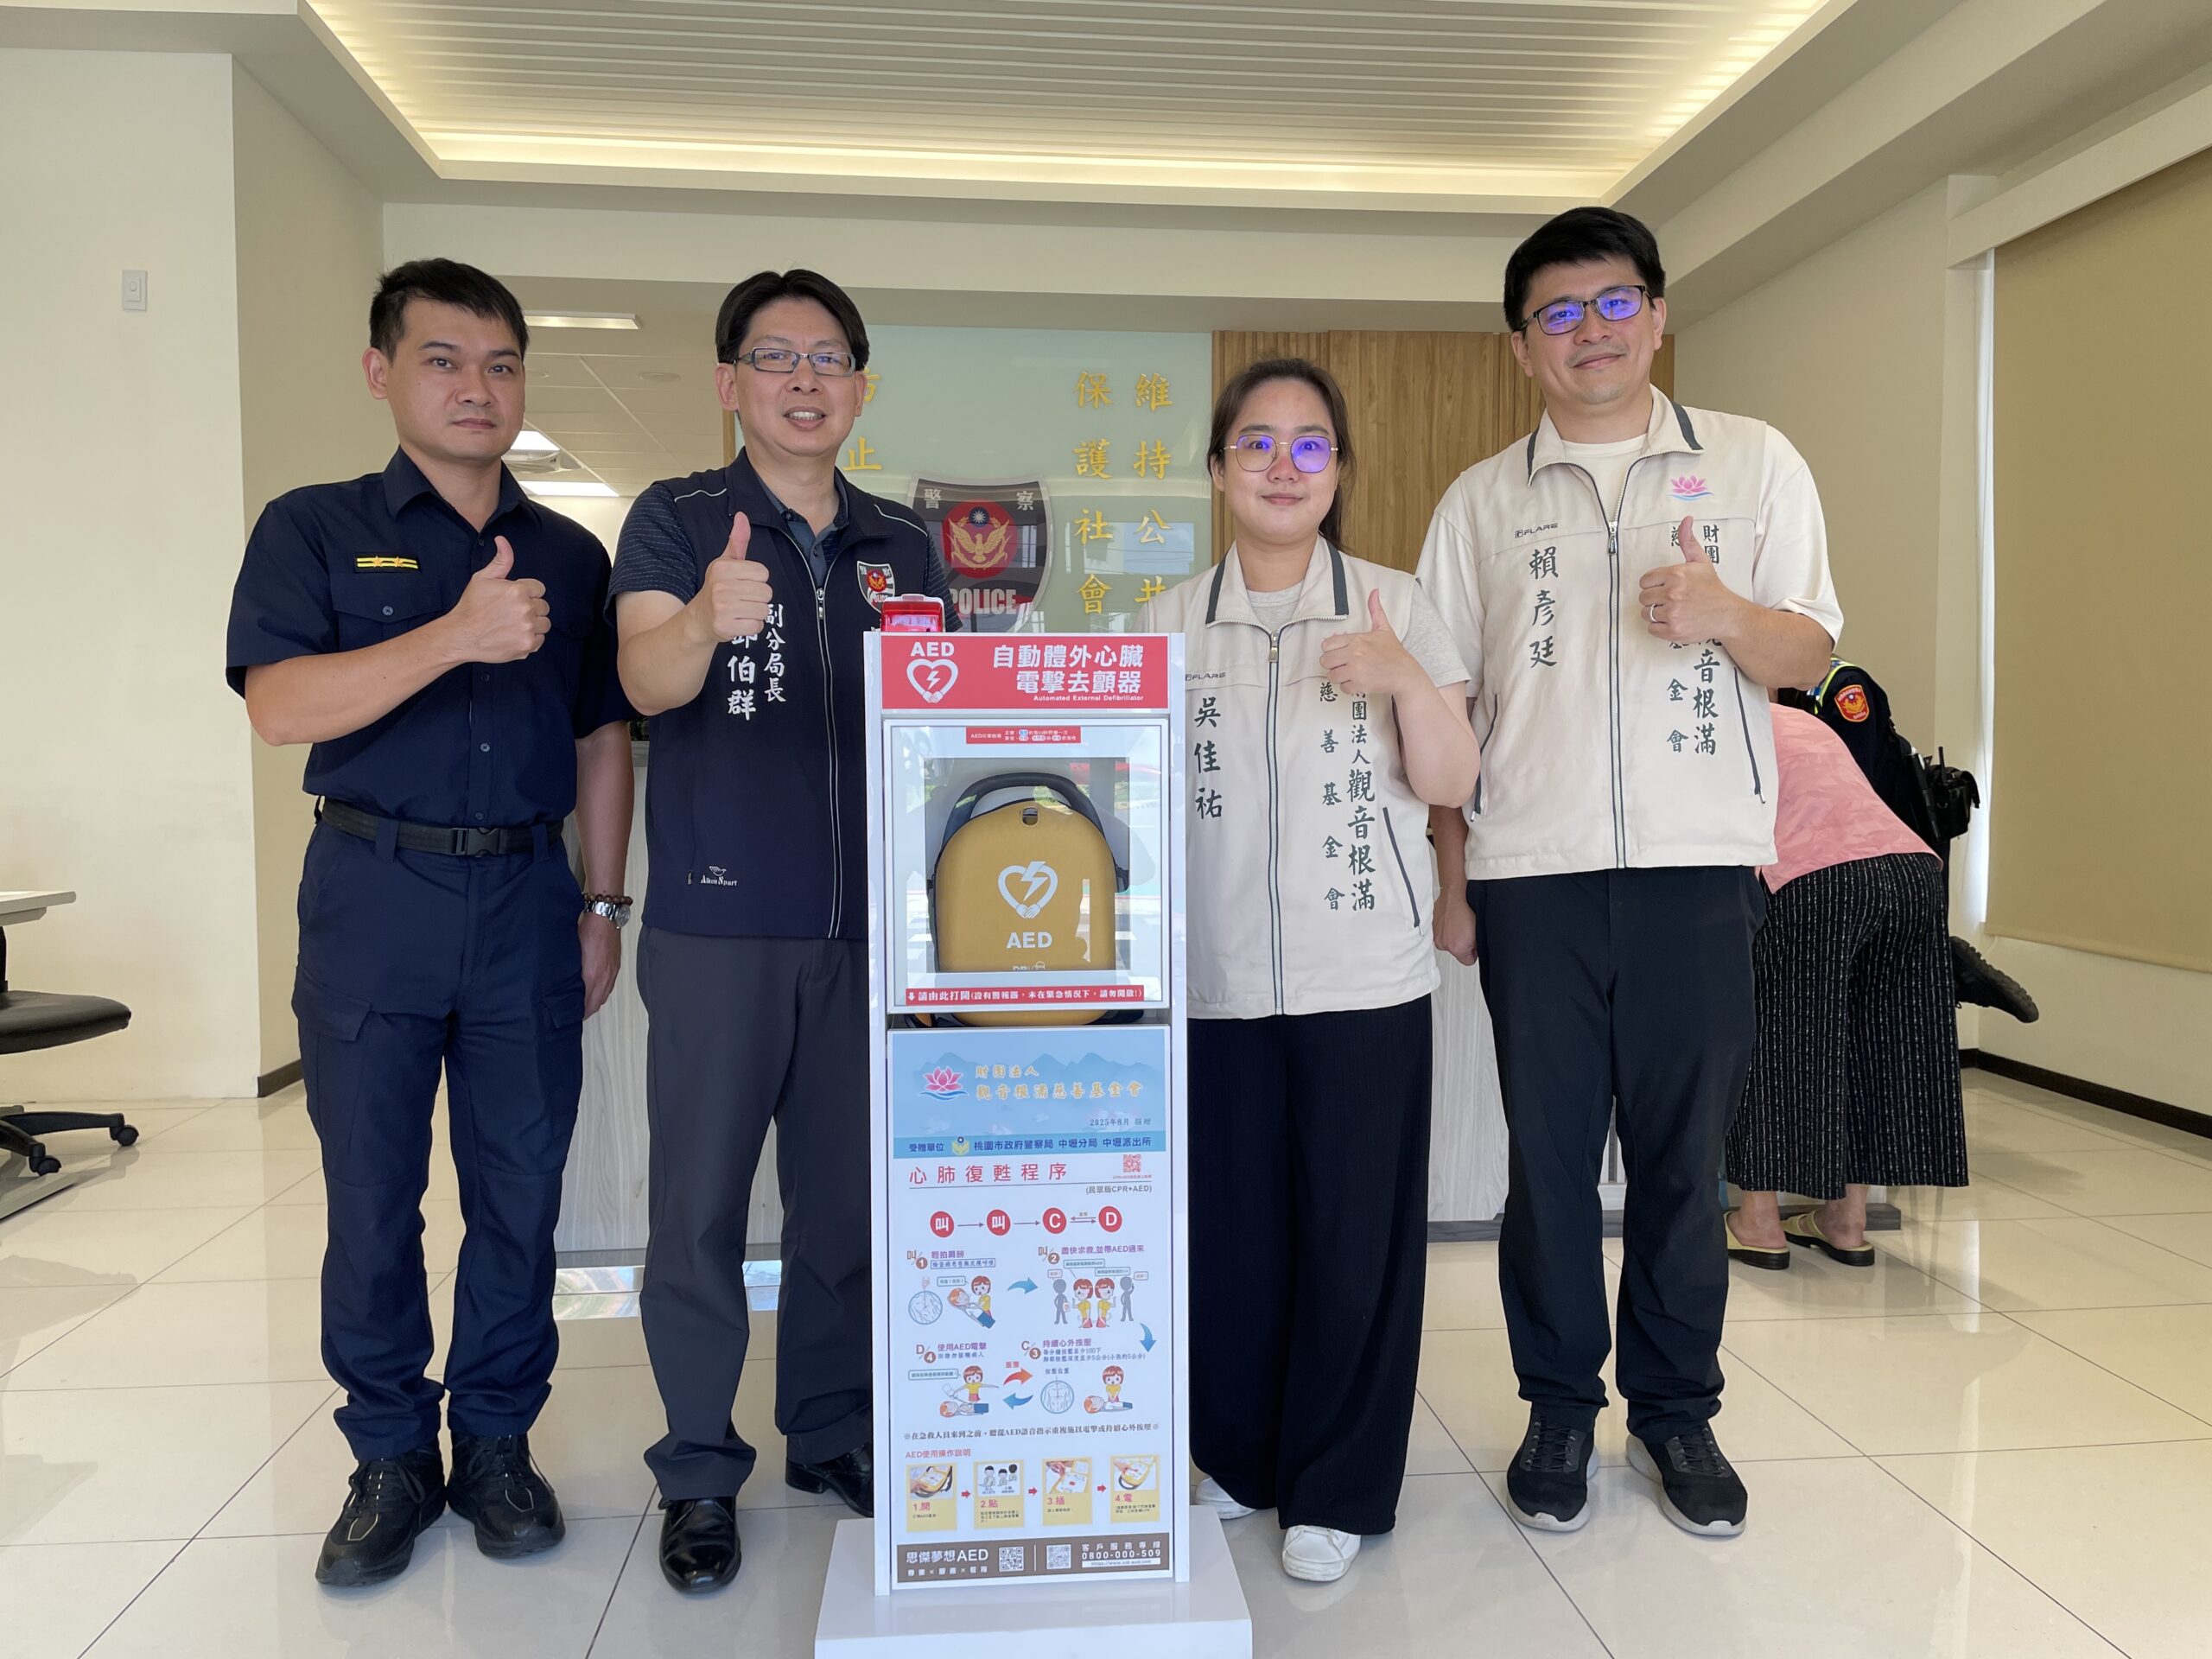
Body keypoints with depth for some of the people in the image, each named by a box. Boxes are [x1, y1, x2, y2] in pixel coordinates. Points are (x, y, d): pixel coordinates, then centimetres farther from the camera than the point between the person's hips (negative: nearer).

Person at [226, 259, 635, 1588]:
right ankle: (391, 1454, 24)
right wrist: (456, 636, -24)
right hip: (374, 896, -2)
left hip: (527, 901, 2)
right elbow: (281, 706, -12)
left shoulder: (571, 555, 11)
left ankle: (497, 1442, 24)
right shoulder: (315, 529, 3)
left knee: (521, 1191, 7)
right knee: (372, 1196, 6)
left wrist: (605, 902, 8)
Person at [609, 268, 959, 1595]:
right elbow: (648, 680, -17)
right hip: (718, 921, -3)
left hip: (867, 926, 4)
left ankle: (832, 1432, 30)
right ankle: (700, 1471, 20)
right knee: (701, 1203, 4)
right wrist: (708, 621, -39)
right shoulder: (676, 522, 0)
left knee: (851, 1194, 12)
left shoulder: (904, 544, 11)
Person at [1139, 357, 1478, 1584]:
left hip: (1363, 976, -1)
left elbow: (1449, 782, 1)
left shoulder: (1392, 606, 5)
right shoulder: (1169, 623, 9)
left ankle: (1336, 1491, 20)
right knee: (1230, 1227, 8)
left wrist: (1408, 682, -15)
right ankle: (1237, 1454, 29)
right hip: (1215, 976, 2)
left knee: (1353, 1232, 3)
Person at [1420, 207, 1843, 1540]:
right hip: (1532, 866, 1)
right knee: (1549, 1144, 5)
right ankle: (1561, 1407, 22)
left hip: (1700, 857, 0)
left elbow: (1808, 653, 8)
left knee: (1684, 1142, 5)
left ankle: (1678, 1406, 24)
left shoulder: (1754, 464, 10)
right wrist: (1449, 877, 4)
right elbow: (1445, 701, 9)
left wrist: (1725, 616, -15)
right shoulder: (1481, 501, 11)